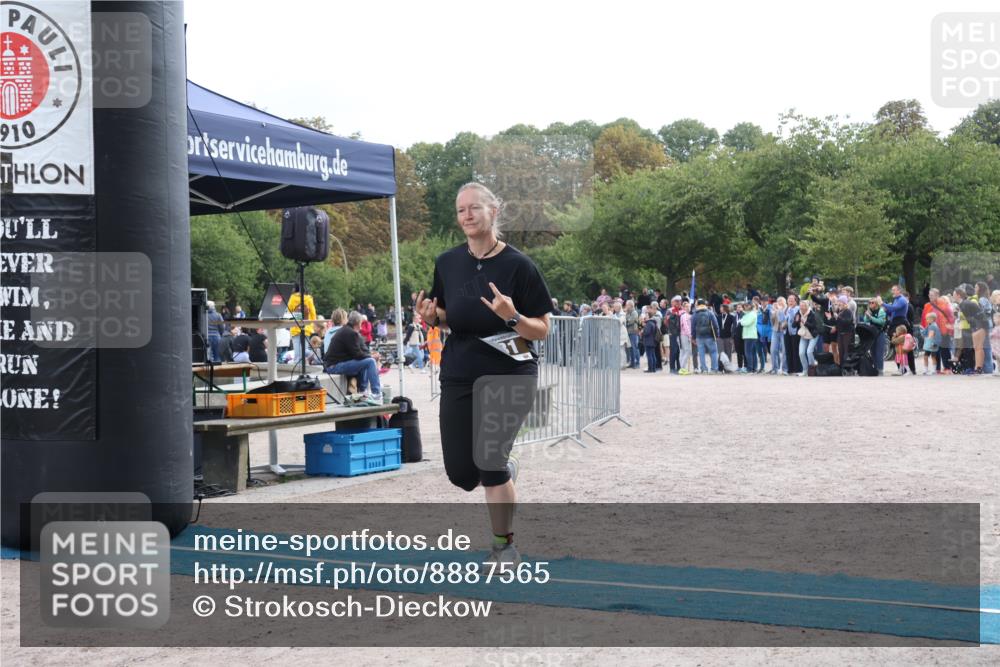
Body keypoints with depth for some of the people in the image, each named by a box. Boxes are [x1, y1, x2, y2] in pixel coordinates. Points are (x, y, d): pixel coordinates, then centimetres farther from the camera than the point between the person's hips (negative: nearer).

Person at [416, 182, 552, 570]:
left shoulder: (518, 265, -10)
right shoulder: (447, 263, 3)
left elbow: (542, 330, -7)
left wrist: (511, 317, -27)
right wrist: (432, 318, -7)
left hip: (510, 376, -4)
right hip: (460, 376, 4)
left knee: (490, 463, -11)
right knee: (461, 473, 4)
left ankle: (504, 547, 11)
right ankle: (506, 470, 40)